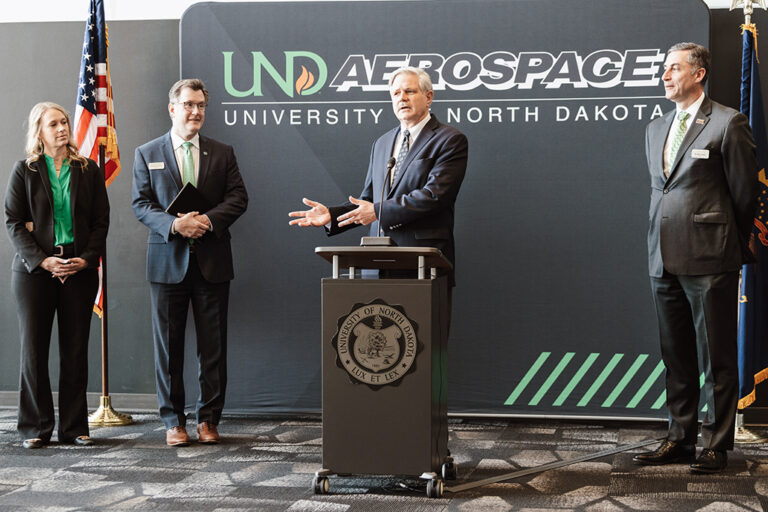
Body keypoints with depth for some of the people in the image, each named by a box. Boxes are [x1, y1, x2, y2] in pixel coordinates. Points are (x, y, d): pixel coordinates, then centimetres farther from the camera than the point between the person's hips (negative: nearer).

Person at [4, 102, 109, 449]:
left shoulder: (88, 170, 9)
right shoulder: (25, 171, 4)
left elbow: (101, 221, 7)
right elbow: (13, 222, 0)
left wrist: (86, 259, -8)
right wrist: (43, 260, -12)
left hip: (80, 269, 1)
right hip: (34, 270, -1)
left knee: (75, 351, 3)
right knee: (33, 350, 0)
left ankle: (74, 427, 11)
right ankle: (36, 428, 9)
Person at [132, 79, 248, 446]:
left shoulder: (222, 154, 10)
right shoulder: (147, 154, 7)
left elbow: (238, 198, 2)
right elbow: (141, 204, 0)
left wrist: (208, 219, -16)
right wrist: (174, 224, -17)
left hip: (212, 261, 1)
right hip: (167, 261, -1)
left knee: (213, 346, 3)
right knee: (168, 345, 4)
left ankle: (208, 418, 13)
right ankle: (173, 420, 13)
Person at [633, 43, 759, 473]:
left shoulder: (728, 124, -5)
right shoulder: (657, 128, 16)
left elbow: (745, 193, -2)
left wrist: (733, 247, 6)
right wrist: (663, 243, 18)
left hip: (708, 259, -7)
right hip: (665, 259, 7)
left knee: (716, 359, 1)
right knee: (677, 357, 13)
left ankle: (716, 445, 8)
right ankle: (680, 438, 22)